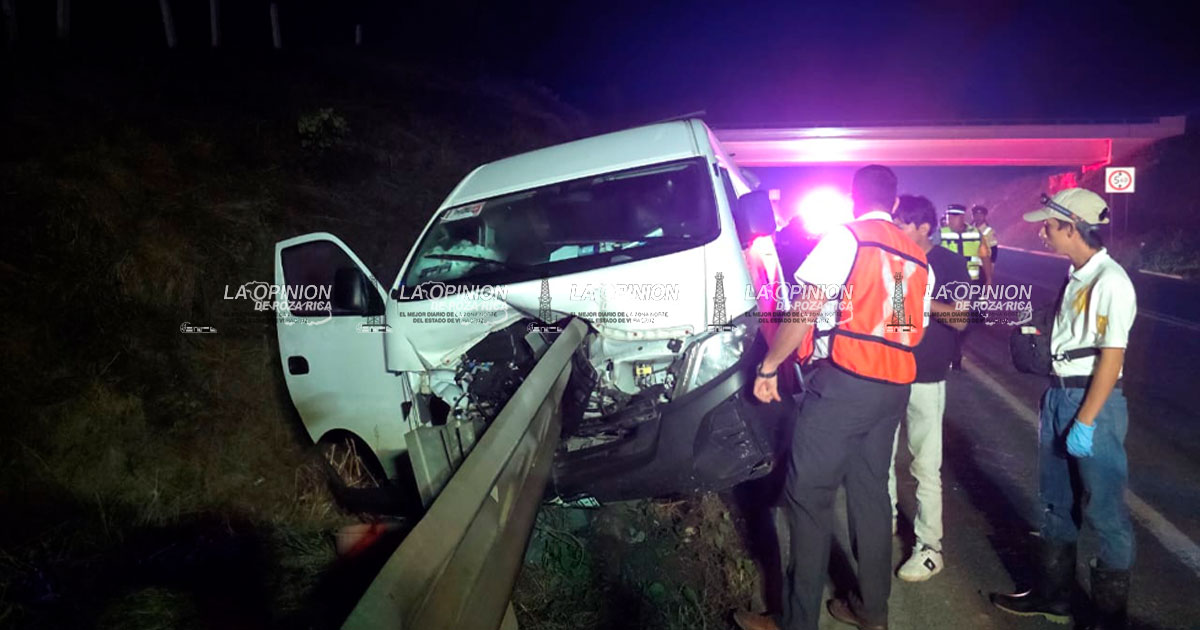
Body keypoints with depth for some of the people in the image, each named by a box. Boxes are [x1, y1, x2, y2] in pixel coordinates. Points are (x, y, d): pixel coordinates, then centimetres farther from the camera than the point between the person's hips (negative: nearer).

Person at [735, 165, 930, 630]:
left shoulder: (846, 237, -3)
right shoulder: (917, 258, 16)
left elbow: (806, 309, -11)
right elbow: (915, 332, 18)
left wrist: (770, 365, -5)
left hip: (844, 381, -7)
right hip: (894, 387, 7)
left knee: (808, 496, -2)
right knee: (869, 492, 15)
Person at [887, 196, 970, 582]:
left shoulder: (950, 264, -5)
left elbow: (960, 320, -9)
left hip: (926, 378, -5)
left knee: (926, 466, -1)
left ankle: (930, 547, 7)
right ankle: (886, 520, 34)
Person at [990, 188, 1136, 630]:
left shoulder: (1110, 281, -17)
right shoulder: (1076, 276, 9)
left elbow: (1112, 356, -20)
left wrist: (1085, 422, -20)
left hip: (1094, 401, -9)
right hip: (1060, 396, 9)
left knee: (1103, 511, 4)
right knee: (1056, 502, 18)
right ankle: (1052, 594, 33)